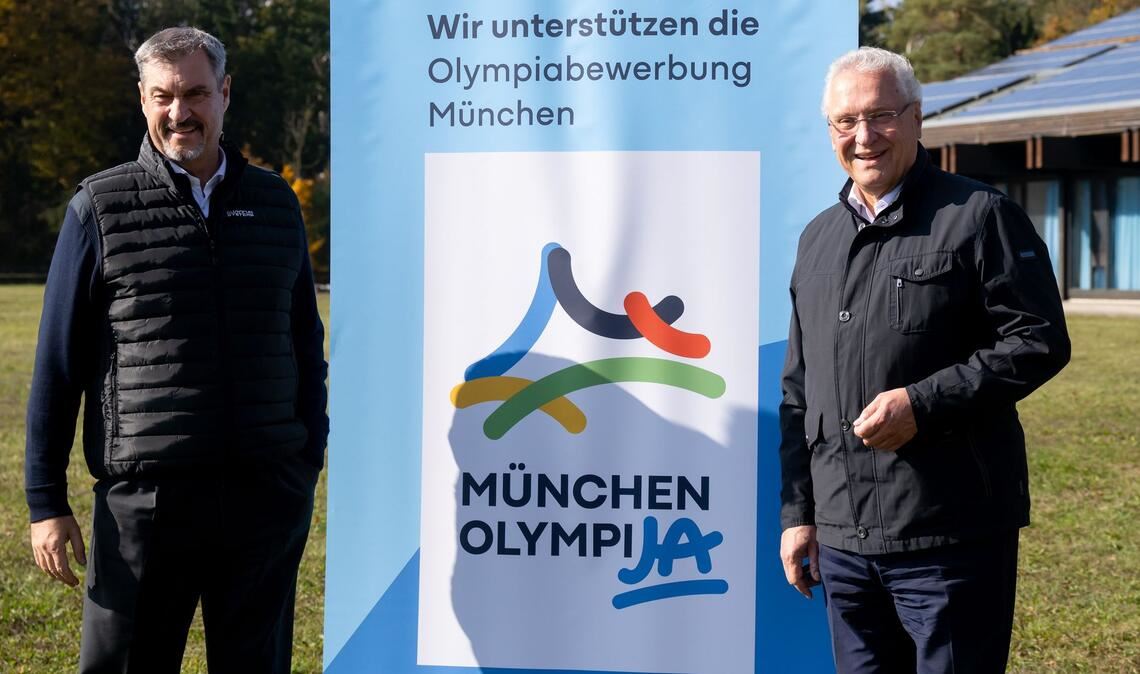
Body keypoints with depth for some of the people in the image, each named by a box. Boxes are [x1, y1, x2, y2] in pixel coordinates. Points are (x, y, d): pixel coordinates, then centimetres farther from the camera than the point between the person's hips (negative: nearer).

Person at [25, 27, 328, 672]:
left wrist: (309, 461, 10)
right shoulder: (101, 208, 2)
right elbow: (58, 362, 3)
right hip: (146, 493, -2)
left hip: (266, 496, 3)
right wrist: (47, 500, 0)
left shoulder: (275, 202, 10)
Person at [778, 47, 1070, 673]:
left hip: (951, 538, -6)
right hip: (844, 539, 6)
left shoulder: (978, 216, -3)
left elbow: (1039, 341, -10)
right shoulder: (817, 239, 16)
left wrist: (923, 403, -19)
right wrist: (797, 512, 15)